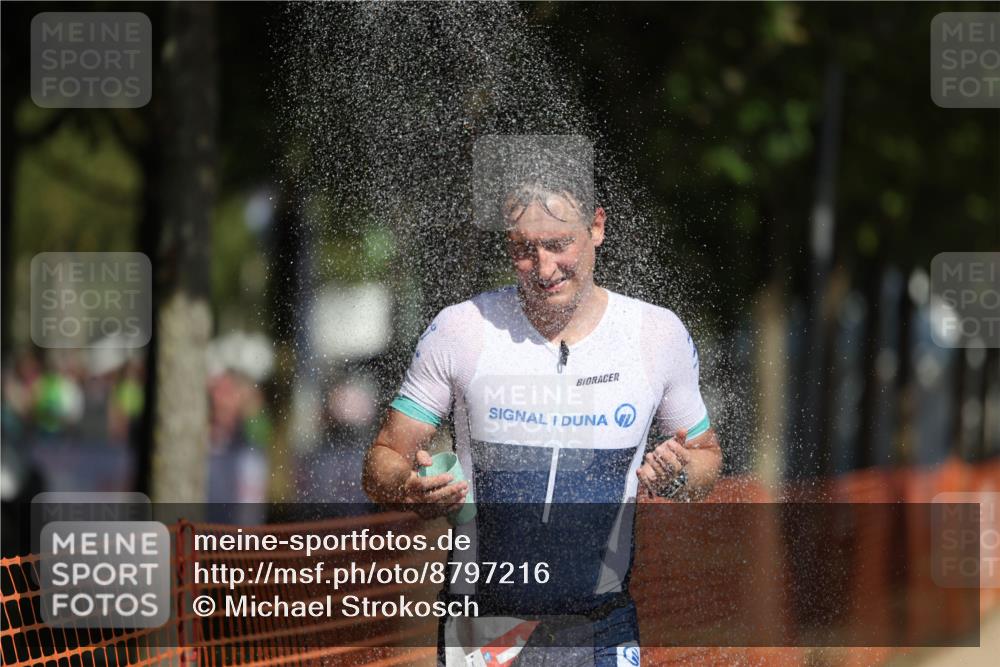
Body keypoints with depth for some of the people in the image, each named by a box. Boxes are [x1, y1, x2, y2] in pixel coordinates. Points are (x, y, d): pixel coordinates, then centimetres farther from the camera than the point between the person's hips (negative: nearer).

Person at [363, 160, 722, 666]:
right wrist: (409, 489, -23)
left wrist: (678, 478, -11)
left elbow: (706, 454, 13)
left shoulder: (658, 334, 0)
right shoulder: (460, 330, -4)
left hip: (604, 626, 1)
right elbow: (383, 461, 0)